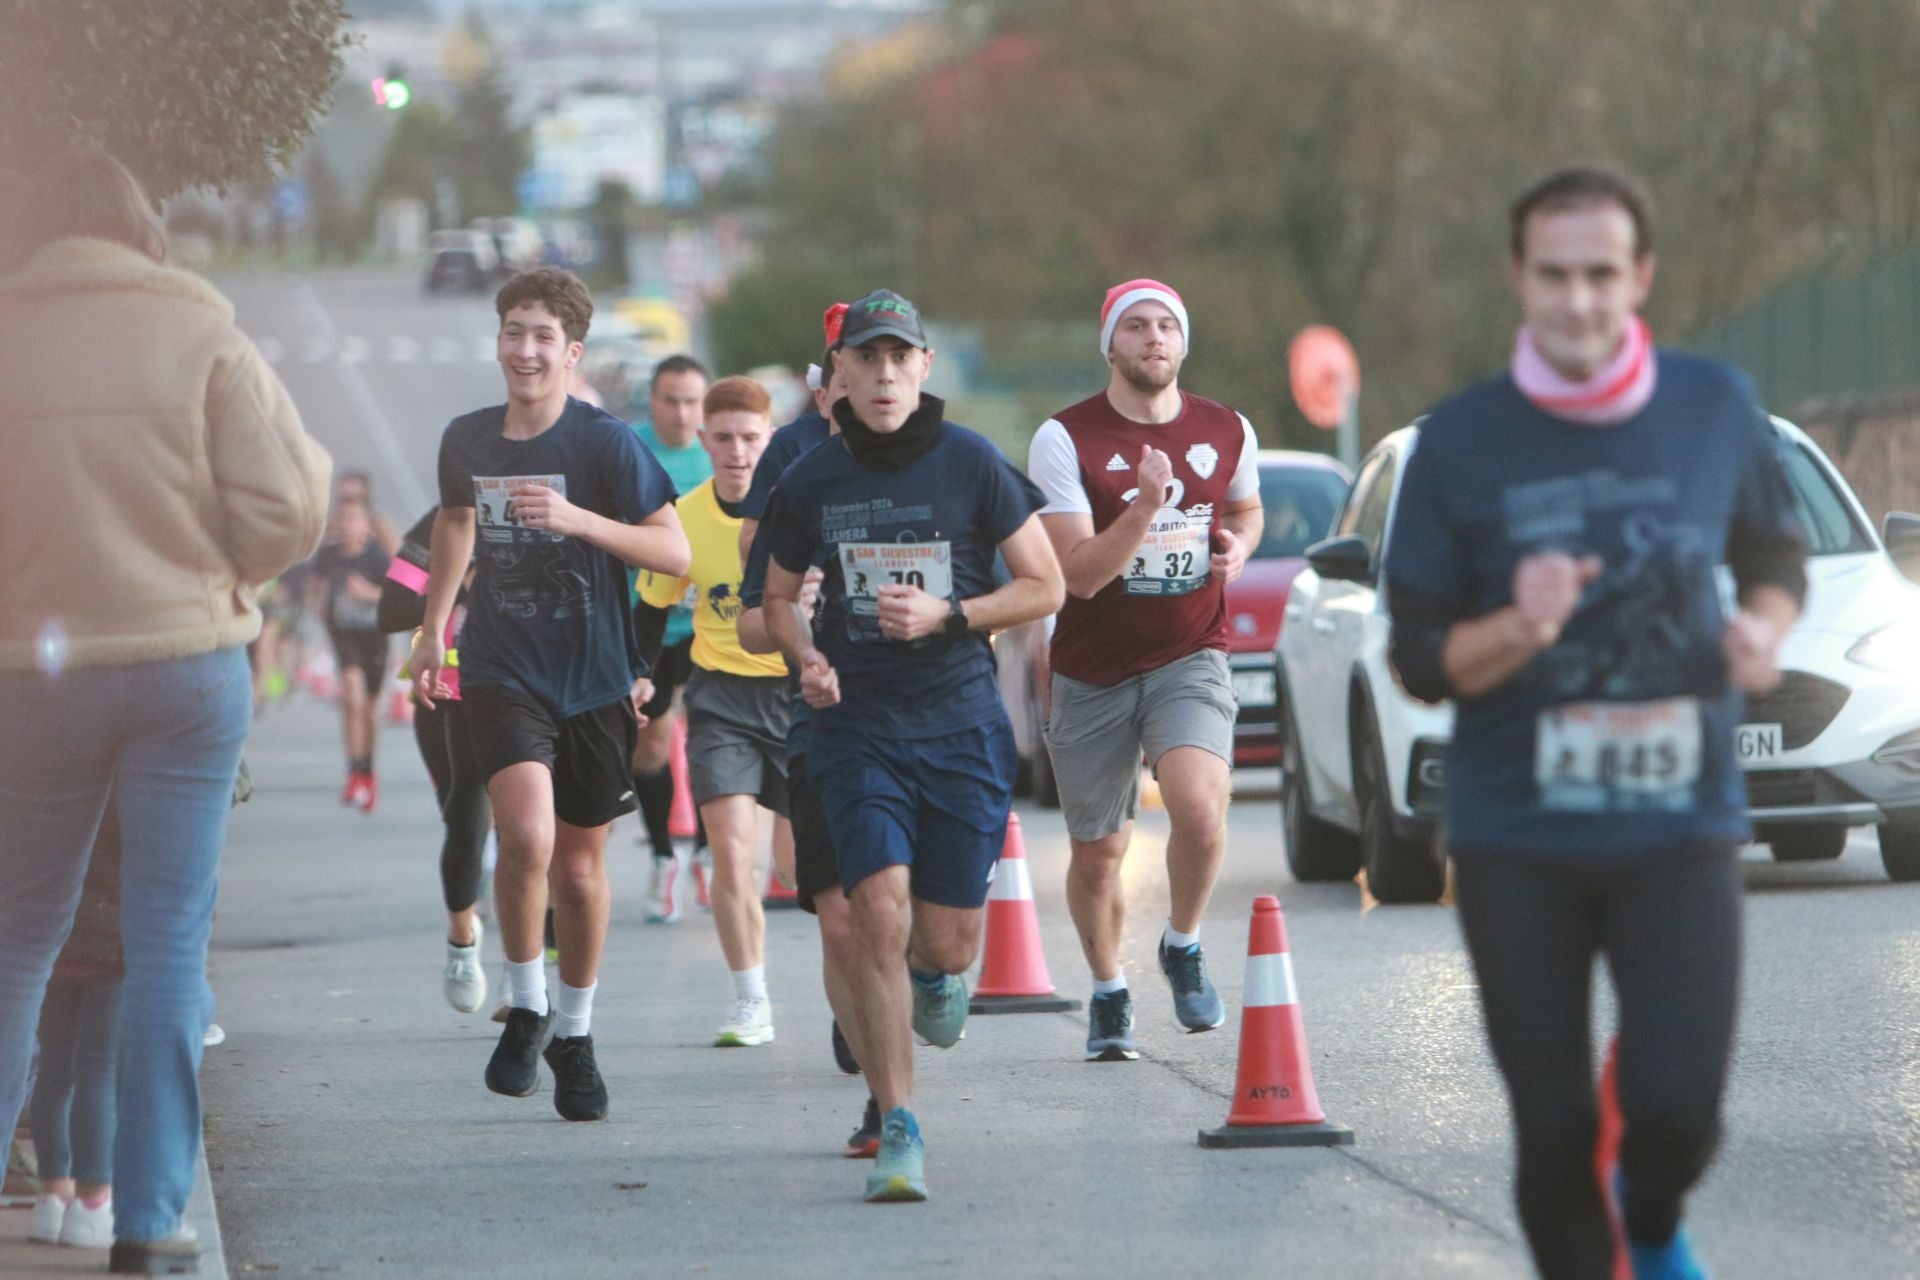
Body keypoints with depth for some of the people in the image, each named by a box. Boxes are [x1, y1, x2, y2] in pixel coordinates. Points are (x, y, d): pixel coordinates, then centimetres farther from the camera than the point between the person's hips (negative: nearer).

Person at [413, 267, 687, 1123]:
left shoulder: (606, 443, -9)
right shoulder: (468, 441, 2)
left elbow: (675, 552, -14)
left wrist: (576, 518, -27)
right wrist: (432, 628, 22)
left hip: (594, 680, -1)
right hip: (503, 672, 1)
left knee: (580, 865, 9)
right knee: (527, 835, -22)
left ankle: (574, 1033, 30)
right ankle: (524, 1007, -1)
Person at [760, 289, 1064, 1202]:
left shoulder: (973, 466, -2)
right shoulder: (811, 483, 3)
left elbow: (1044, 587, 2)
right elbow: (780, 597, 17)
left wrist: (947, 615, -13)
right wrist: (806, 657, -4)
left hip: (960, 722, 0)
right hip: (857, 725, 0)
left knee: (948, 943, 3)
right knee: (880, 916, -16)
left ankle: (932, 977, 44)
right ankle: (898, 1134, -12)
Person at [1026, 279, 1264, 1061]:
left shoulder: (1227, 433, 2)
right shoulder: (1066, 440, -9)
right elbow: (1080, 573, -16)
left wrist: (1238, 545, 2)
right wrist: (1145, 508, -30)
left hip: (1189, 659, 1)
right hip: (1092, 672, -1)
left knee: (1199, 805, -25)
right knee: (1097, 853, 8)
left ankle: (1183, 949, 3)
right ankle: (1108, 993, 35)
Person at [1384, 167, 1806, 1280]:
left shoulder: (1718, 411, 0)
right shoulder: (1462, 443, -4)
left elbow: (1778, 558, 16)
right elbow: (1419, 659, 0)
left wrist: (1764, 627, -7)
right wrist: (1516, 630, -21)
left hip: (1679, 824, 0)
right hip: (1517, 840, 0)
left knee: (1678, 1110, -9)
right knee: (1554, 1133, 0)